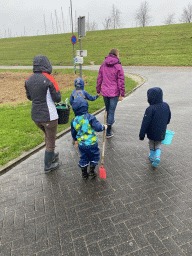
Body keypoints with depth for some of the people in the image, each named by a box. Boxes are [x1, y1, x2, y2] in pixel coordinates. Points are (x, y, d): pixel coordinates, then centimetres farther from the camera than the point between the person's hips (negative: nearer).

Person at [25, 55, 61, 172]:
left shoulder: (29, 80, 2)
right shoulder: (49, 79, -17)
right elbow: (57, 98, -14)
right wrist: (57, 91, 4)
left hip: (35, 116, 7)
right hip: (49, 116, -6)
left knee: (48, 135, 30)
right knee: (50, 140, 12)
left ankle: (51, 155, 49)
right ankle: (48, 165, 28)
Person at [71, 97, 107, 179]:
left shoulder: (74, 121, -2)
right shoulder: (90, 117, -17)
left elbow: (73, 133, 10)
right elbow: (98, 127, -21)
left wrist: (75, 140, 28)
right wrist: (104, 127, 1)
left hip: (81, 144, 4)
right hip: (91, 143, -4)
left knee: (83, 158, 20)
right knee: (94, 157, 18)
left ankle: (84, 174, 29)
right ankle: (92, 172, 25)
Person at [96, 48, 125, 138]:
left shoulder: (103, 65, 6)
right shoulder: (118, 67, -9)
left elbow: (99, 79, 10)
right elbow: (121, 81, -10)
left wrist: (98, 90, 18)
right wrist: (122, 94, -5)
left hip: (105, 92, 5)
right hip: (114, 93, -5)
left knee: (107, 110, 23)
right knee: (111, 111, 1)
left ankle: (110, 121, 45)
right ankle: (108, 132, 6)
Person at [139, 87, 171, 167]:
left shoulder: (150, 109, -25)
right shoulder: (166, 106, -5)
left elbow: (145, 123, -21)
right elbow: (168, 118, 10)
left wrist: (142, 135, -13)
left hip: (152, 133, -4)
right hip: (162, 133, 4)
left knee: (152, 144, 21)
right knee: (158, 145, 22)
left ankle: (152, 157, 37)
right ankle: (157, 156, 2)